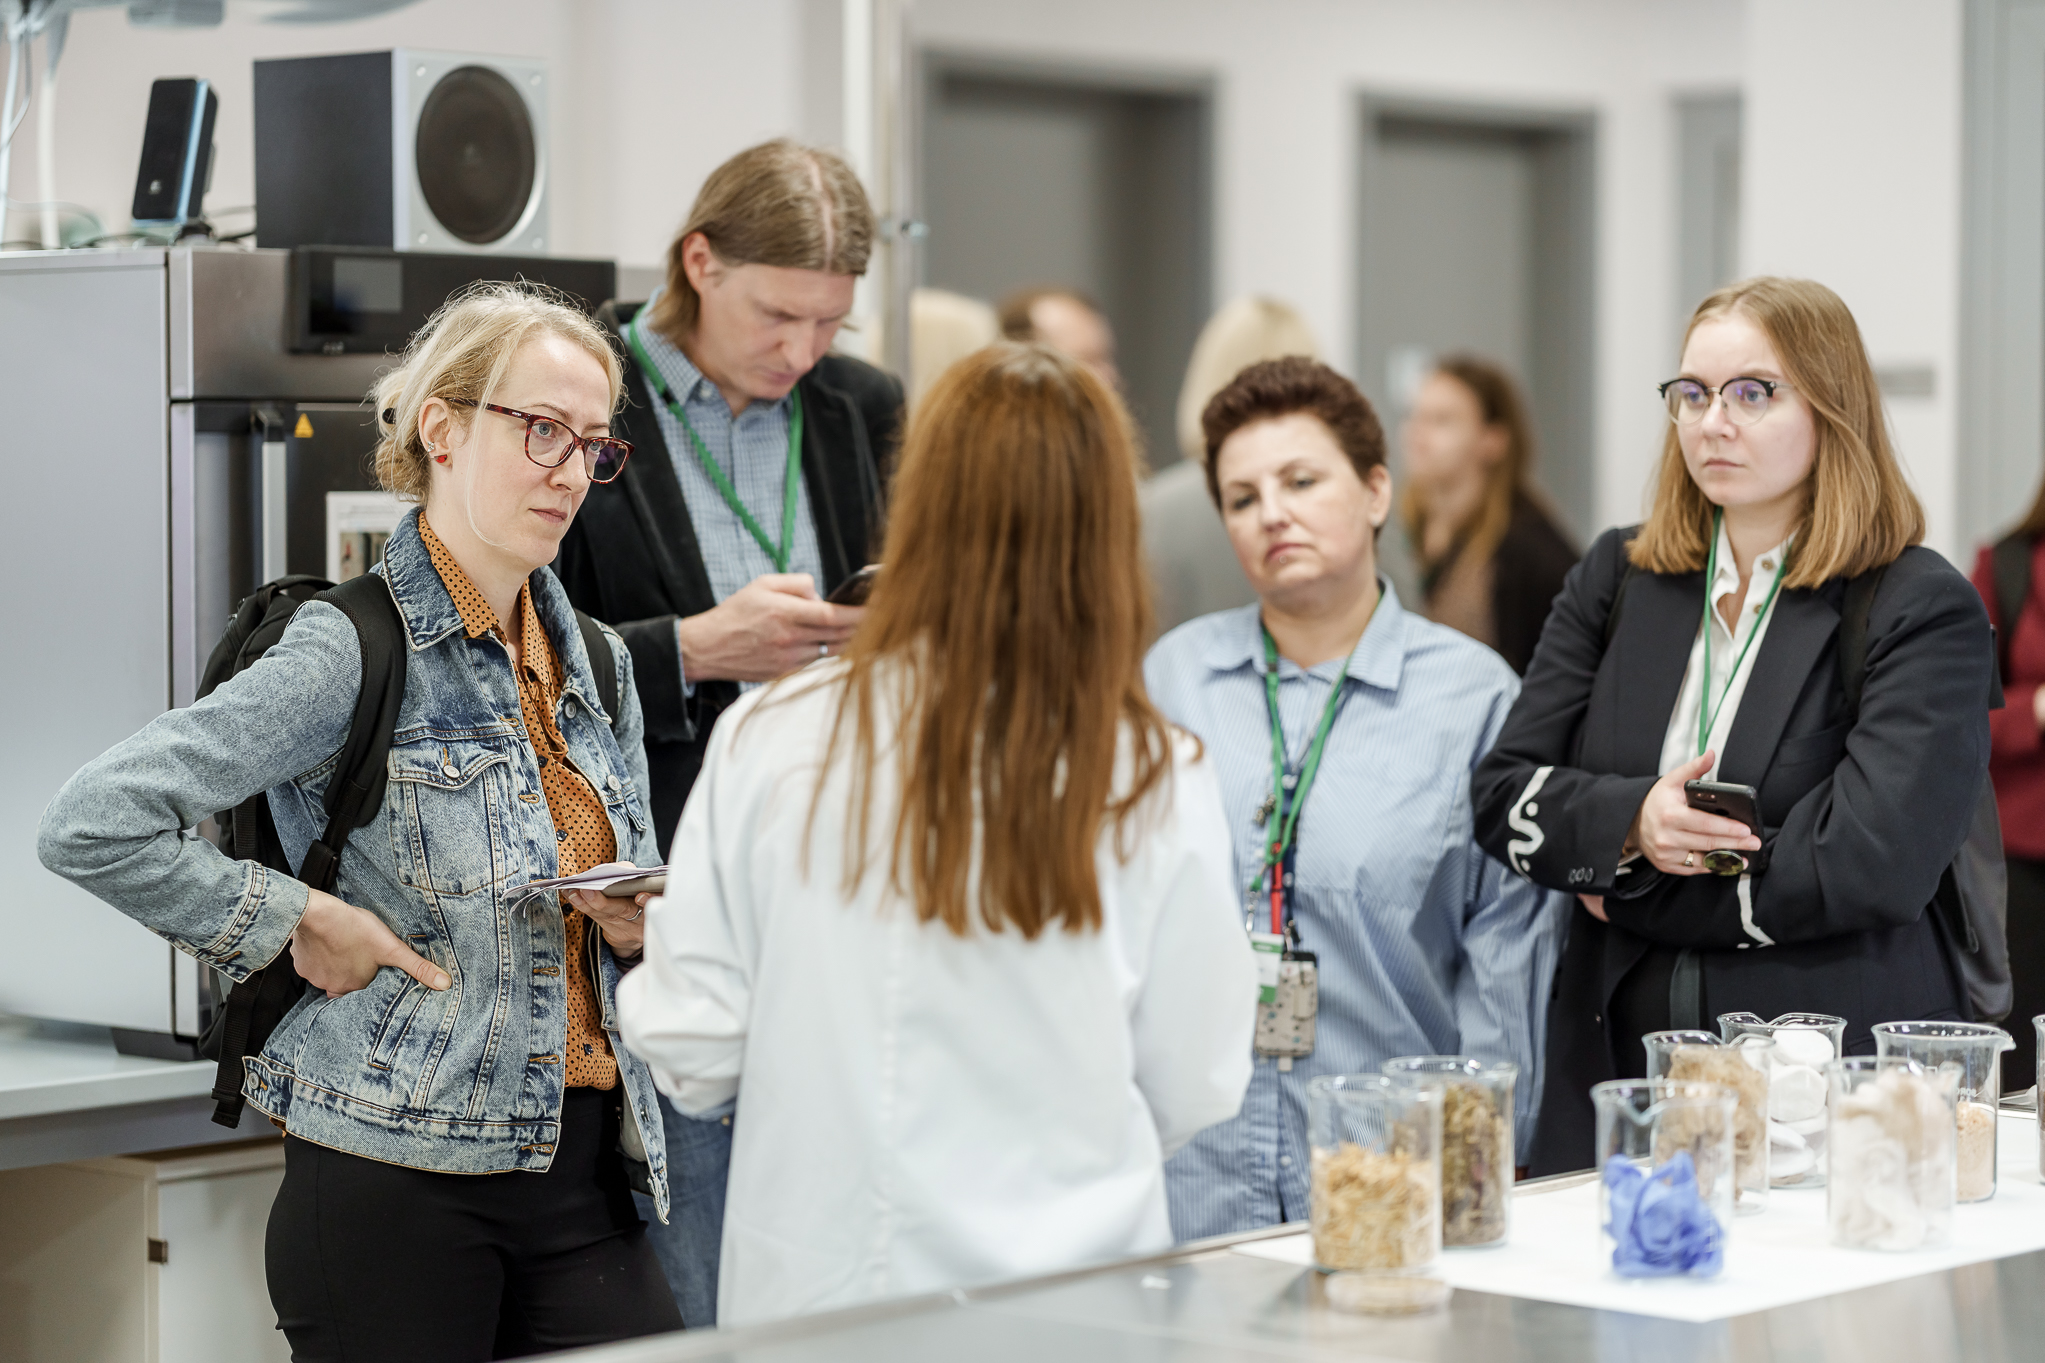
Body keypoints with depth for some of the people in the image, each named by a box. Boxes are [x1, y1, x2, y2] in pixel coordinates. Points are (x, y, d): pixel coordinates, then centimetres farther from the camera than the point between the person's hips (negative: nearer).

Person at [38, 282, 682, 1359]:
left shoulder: (598, 664, 12)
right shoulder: (355, 653, -10)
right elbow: (92, 825, -18)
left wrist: (644, 925, 1)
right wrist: (298, 922, -13)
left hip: (586, 1182, 6)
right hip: (401, 1181, -6)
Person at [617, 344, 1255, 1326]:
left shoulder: (769, 742, -12)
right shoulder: (1157, 782, -11)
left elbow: (693, 1057, -6)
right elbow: (1196, 1091, -4)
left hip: (818, 1290, 0)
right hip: (1071, 1300, 0)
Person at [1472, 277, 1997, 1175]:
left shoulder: (1923, 613, -4)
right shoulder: (1617, 579, 12)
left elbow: (1868, 866, -16)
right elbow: (1502, 796, 5)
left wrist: (1633, 891, -9)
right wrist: (1630, 824, -16)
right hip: (1615, 1069, 4)